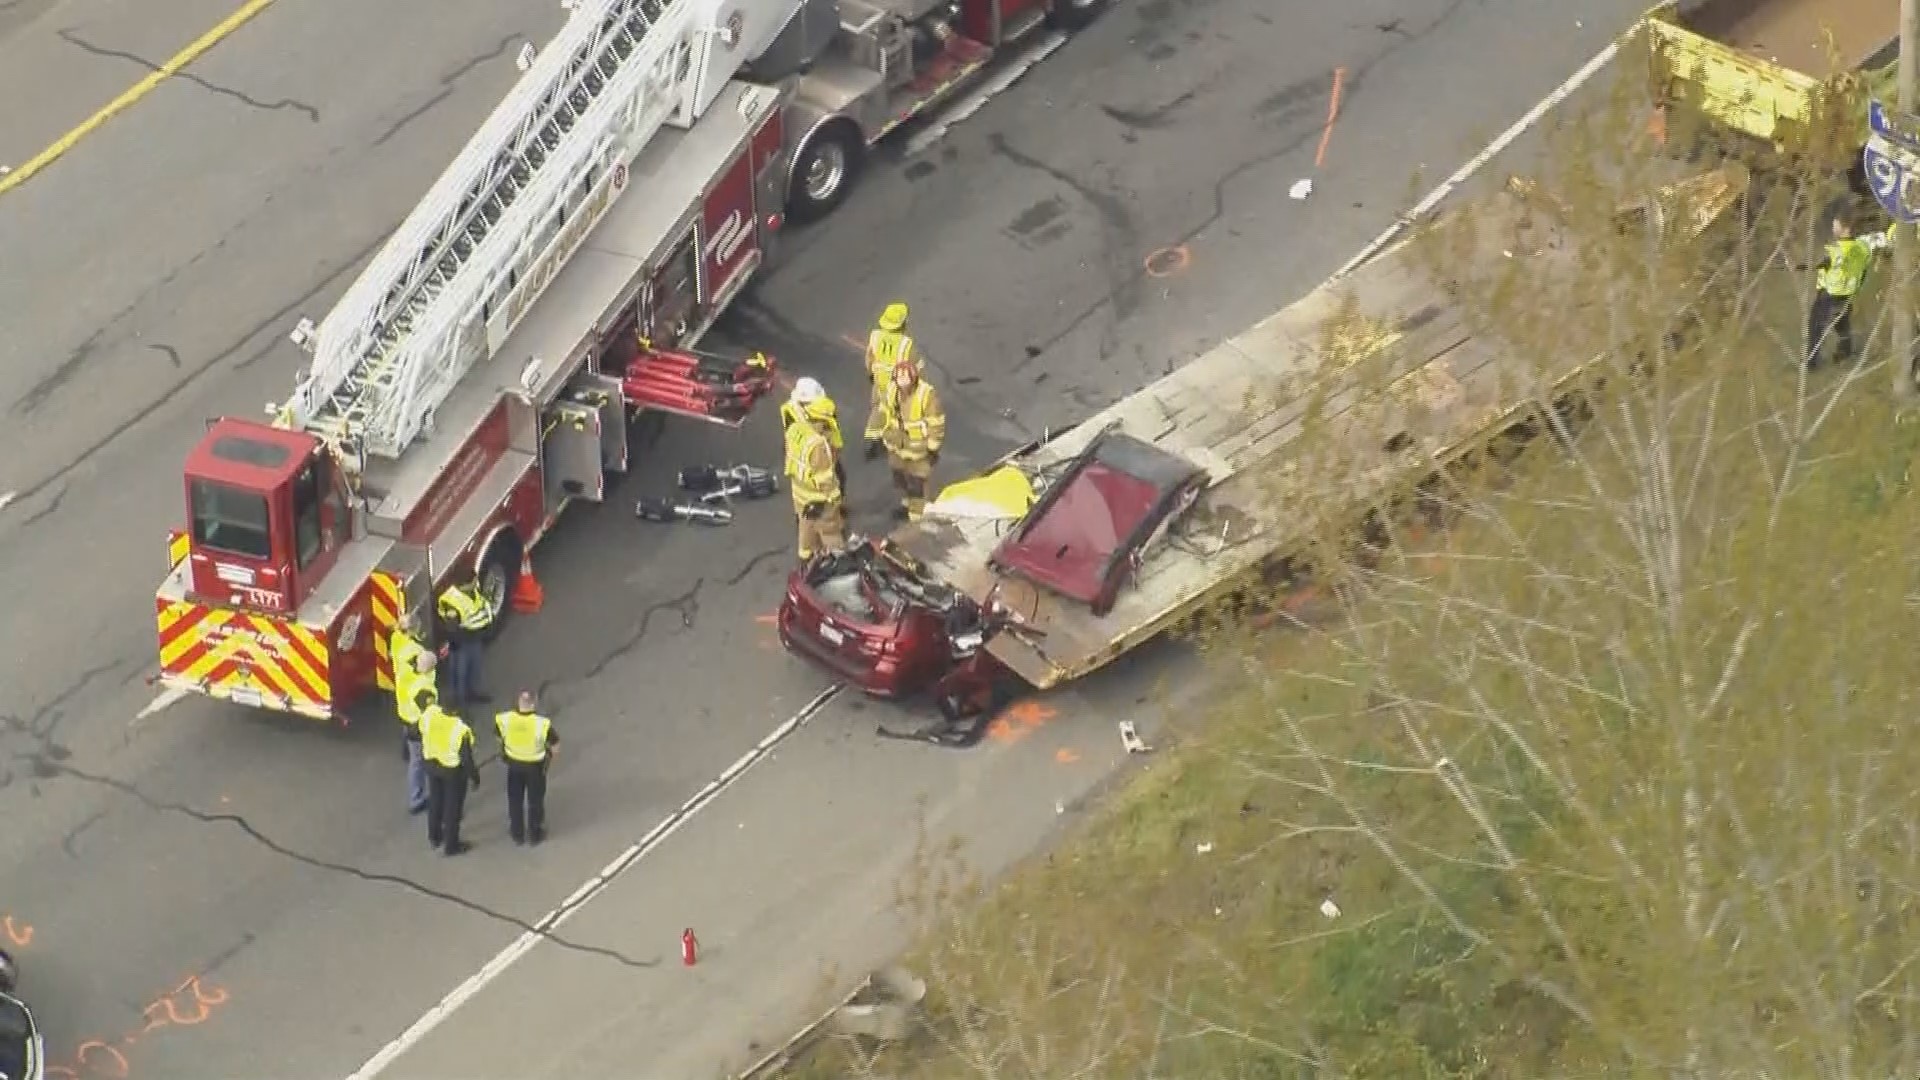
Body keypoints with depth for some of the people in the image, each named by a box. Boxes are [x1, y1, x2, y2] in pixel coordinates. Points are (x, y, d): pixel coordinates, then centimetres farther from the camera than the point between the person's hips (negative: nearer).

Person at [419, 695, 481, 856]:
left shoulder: (428, 715, -21)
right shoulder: (461, 729, -33)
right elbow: (467, 758, -22)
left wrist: (430, 703, 28)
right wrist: (475, 777, -6)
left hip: (432, 764, 5)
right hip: (453, 770, -5)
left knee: (435, 801, 27)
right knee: (453, 807, 15)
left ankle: (434, 837, 47)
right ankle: (451, 845, 31)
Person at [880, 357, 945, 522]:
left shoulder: (927, 394, -25)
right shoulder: (892, 391, -6)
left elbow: (937, 424, -18)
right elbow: (886, 416, 11)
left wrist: (933, 449, -14)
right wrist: (886, 438, 17)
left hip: (920, 448, -7)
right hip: (898, 445, 7)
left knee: (918, 483, 0)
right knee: (901, 477, 26)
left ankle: (917, 517, 10)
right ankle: (907, 503, 51)